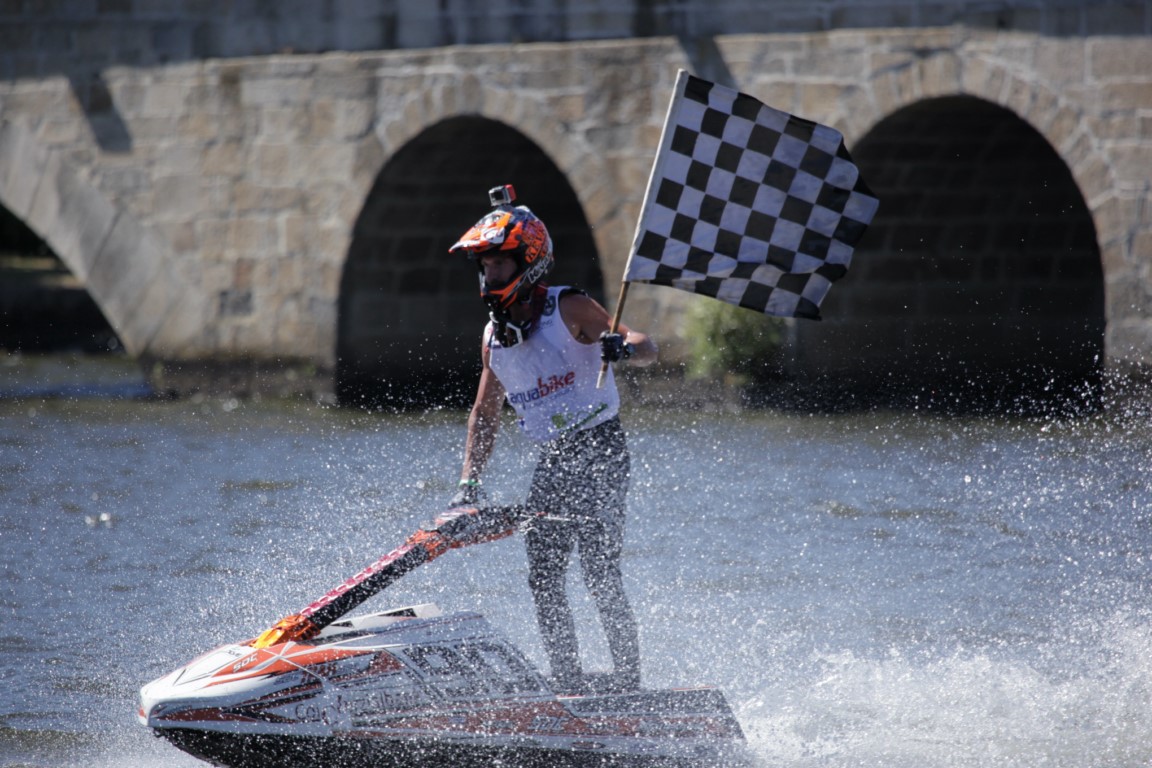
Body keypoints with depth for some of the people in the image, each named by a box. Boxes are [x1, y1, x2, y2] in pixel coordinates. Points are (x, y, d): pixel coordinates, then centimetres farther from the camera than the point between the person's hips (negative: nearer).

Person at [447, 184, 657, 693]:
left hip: (600, 452, -7)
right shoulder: (494, 336, 8)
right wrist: (469, 483, 11)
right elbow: (485, 413, 18)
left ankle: (628, 679, -8)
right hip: (552, 463, 7)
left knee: (600, 577, -13)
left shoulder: (569, 309, -11)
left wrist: (625, 347, -41)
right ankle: (570, 686, 5)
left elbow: (646, 348, -17)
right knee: (543, 581, 1)